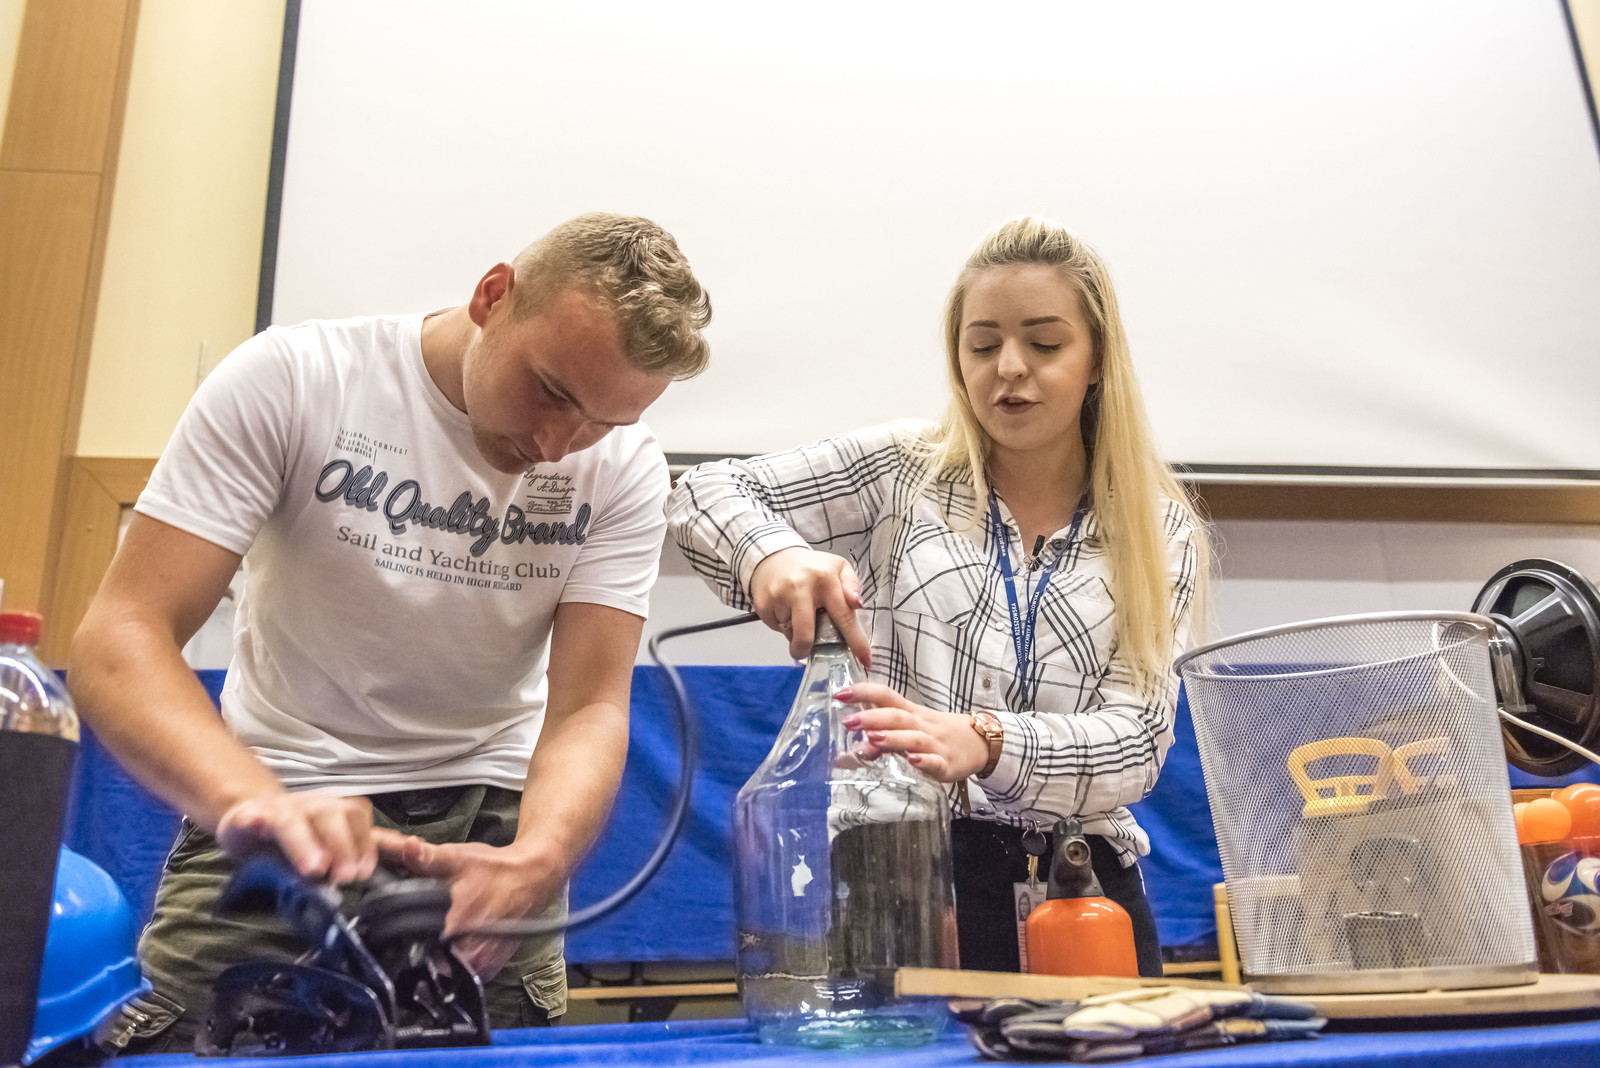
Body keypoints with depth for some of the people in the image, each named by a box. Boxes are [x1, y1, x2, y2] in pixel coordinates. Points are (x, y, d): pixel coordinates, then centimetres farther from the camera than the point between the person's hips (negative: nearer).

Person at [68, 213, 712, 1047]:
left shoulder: (623, 469, -11)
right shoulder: (289, 380, -16)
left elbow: (589, 710, -14)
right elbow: (119, 637, -20)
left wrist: (532, 863, -35)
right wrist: (253, 798, -39)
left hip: (490, 812, 1)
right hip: (272, 794, -1)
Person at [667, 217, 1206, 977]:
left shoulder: (1160, 537, 7)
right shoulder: (905, 470, 5)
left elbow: (1134, 743, -4)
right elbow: (704, 495, 1)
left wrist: (982, 742, -24)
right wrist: (773, 553, -22)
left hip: (1078, 886, 2)